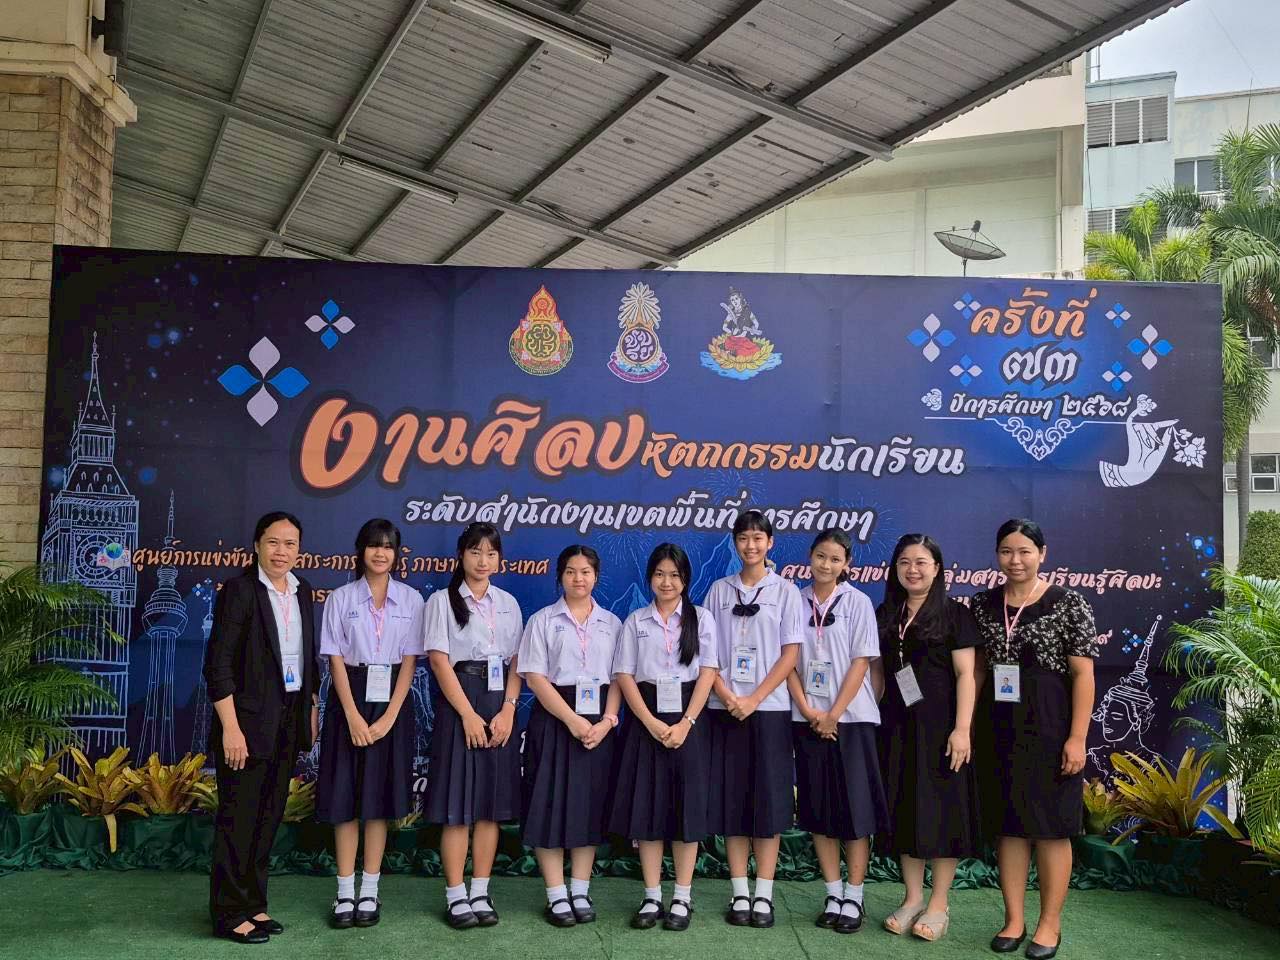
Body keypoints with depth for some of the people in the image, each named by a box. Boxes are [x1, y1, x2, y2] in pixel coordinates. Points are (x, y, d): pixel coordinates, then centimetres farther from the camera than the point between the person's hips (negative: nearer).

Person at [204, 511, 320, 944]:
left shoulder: (302, 591, 8)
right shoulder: (239, 590, -12)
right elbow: (218, 664, -15)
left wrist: (312, 707, 12)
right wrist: (230, 728, -18)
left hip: (289, 720, 7)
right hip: (249, 720, -6)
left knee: (269, 816, 14)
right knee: (238, 818, 3)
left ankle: (253, 904, 26)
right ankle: (230, 913, 14)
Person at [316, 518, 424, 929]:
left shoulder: (410, 599, 2)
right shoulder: (341, 598, 0)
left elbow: (409, 660, -1)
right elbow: (335, 659, -4)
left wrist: (390, 717, -10)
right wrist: (353, 716, -12)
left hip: (391, 701, 1)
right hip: (350, 698, 0)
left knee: (379, 796, 5)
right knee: (345, 796, 2)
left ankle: (370, 891, 14)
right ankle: (345, 893, 11)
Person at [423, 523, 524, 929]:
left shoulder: (508, 603, 12)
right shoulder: (442, 601, 0)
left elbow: (516, 663, 8)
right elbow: (439, 660, -7)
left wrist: (507, 710, -7)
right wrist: (469, 714, -14)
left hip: (500, 706, 4)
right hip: (459, 702, -4)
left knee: (491, 803, 6)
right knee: (458, 805, -3)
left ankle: (481, 893, 14)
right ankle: (455, 896, 6)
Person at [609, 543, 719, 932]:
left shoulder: (700, 619, 5)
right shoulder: (635, 622, 7)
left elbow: (708, 672, -2)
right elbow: (624, 675, 0)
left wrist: (686, 723, -13)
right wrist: (651, 722, -12)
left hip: (688, 717, -1)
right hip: (646, 718, 1)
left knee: (686, 805, 1)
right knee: (646, 805, 2)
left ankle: (682, 897, 11)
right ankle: (652, 897, 11)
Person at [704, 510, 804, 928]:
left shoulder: (785, 591, 2)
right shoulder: (719, 590, 8)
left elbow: (791, 652, -4)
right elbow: (707, 651, 5)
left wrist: (754, 699, -12)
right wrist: (726, 695, -11)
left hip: (769, 707, -2)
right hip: (725, 708, 2)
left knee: (768, 797, 0)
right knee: (730, 797, 3)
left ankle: (763, 895, 7)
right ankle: (739, 894, 11)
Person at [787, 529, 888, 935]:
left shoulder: (857, 602, -2)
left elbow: (861, 662, -6)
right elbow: (789, 661, 4)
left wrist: (833, 714, -11)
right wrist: (807, 711, -8)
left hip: (850, 718, -2)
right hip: (807, 720, 3)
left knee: (854, 808, 0)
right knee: (817, 809, 6)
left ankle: (854, 898, 9)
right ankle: (833, 894, 16)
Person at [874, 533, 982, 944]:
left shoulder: (954, 613, -3)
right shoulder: (885, 614, 10)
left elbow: (966, 675, -8)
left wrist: (962, 729, -16)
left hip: (938, 724, -4)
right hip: (896, 725, 5)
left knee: (940, 808, 0)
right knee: (903, 809, 7)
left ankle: (938, 904, 10)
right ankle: (912, 898, 18)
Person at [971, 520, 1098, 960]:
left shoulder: (1068, 604, -5)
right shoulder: (982, 605, 6)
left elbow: (1083, 674, -7)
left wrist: (1077, 737, -12)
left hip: (1049, 728, -3)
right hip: (999, 730, 4)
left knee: (1050, 825, 5)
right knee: (1008, 823, 9)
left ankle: (1050, 923, 17)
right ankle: (1014, 919, 20)